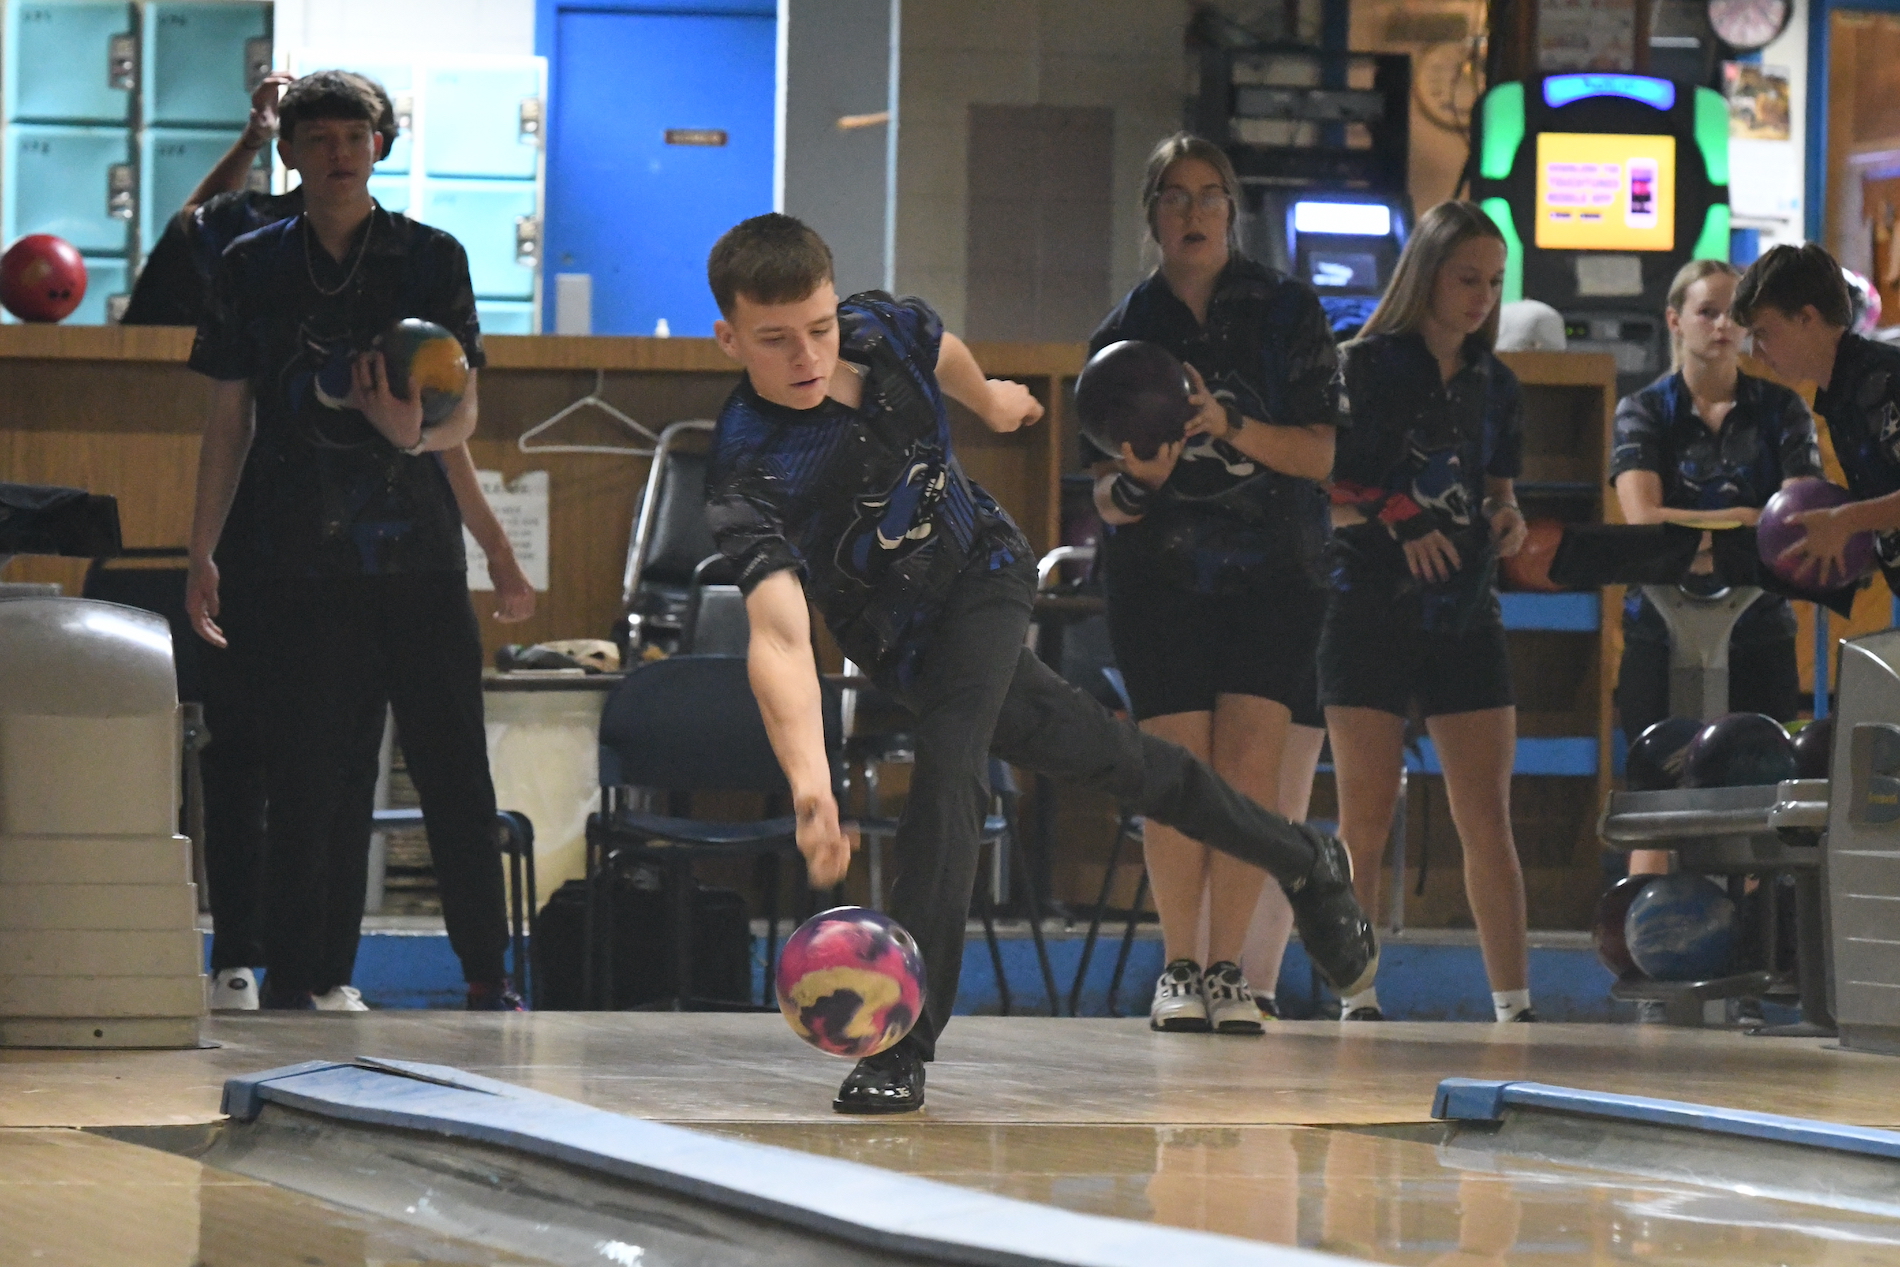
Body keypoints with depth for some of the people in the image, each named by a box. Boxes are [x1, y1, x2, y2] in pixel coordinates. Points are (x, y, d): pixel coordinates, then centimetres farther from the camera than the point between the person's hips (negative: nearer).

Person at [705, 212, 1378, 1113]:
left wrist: (989, 399, 28)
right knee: (1103, 754, 12)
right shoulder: (747, 475, -37)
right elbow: (779, 635, -50)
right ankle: (1304, 866, 35)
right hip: (907, 643, -1)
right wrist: (809, 785, -65)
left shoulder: (880, 329, -22)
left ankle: (904, 1042, -23)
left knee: (949, 756, -23)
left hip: (984, 571, 1)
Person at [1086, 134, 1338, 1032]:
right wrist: (1128, 484, -18)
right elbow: (1103, 487, 5)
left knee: (1252, 767, -11)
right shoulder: (1125, 330, 6)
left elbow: (1320, 454, -3)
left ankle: (1232, 972, -5)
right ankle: (1179, 968, 3)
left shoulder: (1285, 311, 3)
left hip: (1275, 574, -1)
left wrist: (1227, 426, -18)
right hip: (1159, 577, 1)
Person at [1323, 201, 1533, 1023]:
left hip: (1465, 615, 4)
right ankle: (1357, 999, 3)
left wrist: (1507, 522, -1)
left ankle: (1513, 1005, -2)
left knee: (1487, 821, -1)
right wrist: (1389, 517, -16)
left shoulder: (1493, 383, 12)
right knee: (1365, 824, -3)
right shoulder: (1364, 368, -2)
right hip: (1371, 610, -4)